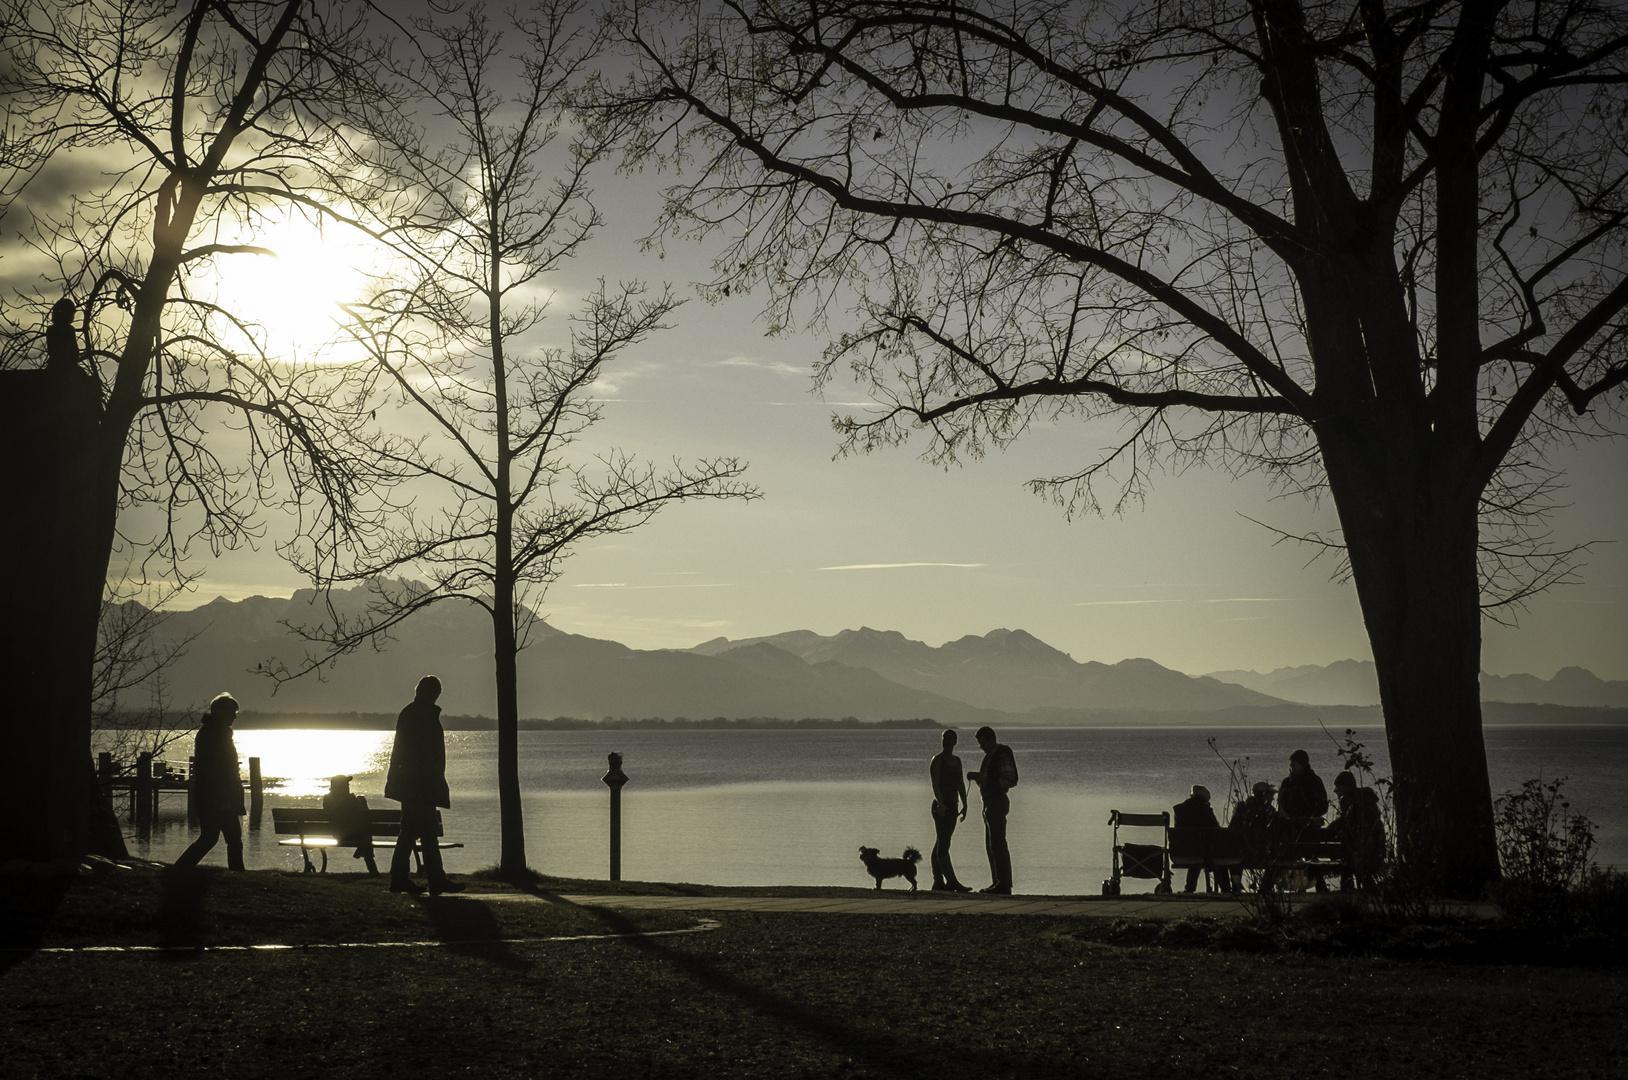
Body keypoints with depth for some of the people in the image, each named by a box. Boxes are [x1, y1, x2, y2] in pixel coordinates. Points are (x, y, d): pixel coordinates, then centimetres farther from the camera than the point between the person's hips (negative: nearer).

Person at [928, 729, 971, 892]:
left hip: (952, 806, 8)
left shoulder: (957, 761, 16)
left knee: (941, 843, 9)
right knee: (943, 844, -9)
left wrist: (964, 805, 11)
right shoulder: (937, 760, -6)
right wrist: (940, 803, -27)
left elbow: (960, 784, 17)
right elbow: (935, 783, -16)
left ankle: (938, 882, 10)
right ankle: (952, 882, -15)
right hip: (941, 806, -8)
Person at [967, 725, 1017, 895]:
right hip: (990, 803, 10)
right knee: (991, 846, 10)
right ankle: (998, 883, 13)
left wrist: (983, 778, -20)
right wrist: (977, 777, 3)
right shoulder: (990, 756, 17)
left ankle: (1004, 885, -10)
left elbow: (1011, 781, -19)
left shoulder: (1003, 756, -14)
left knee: (998, 844, -11)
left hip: (998, 803, -10)